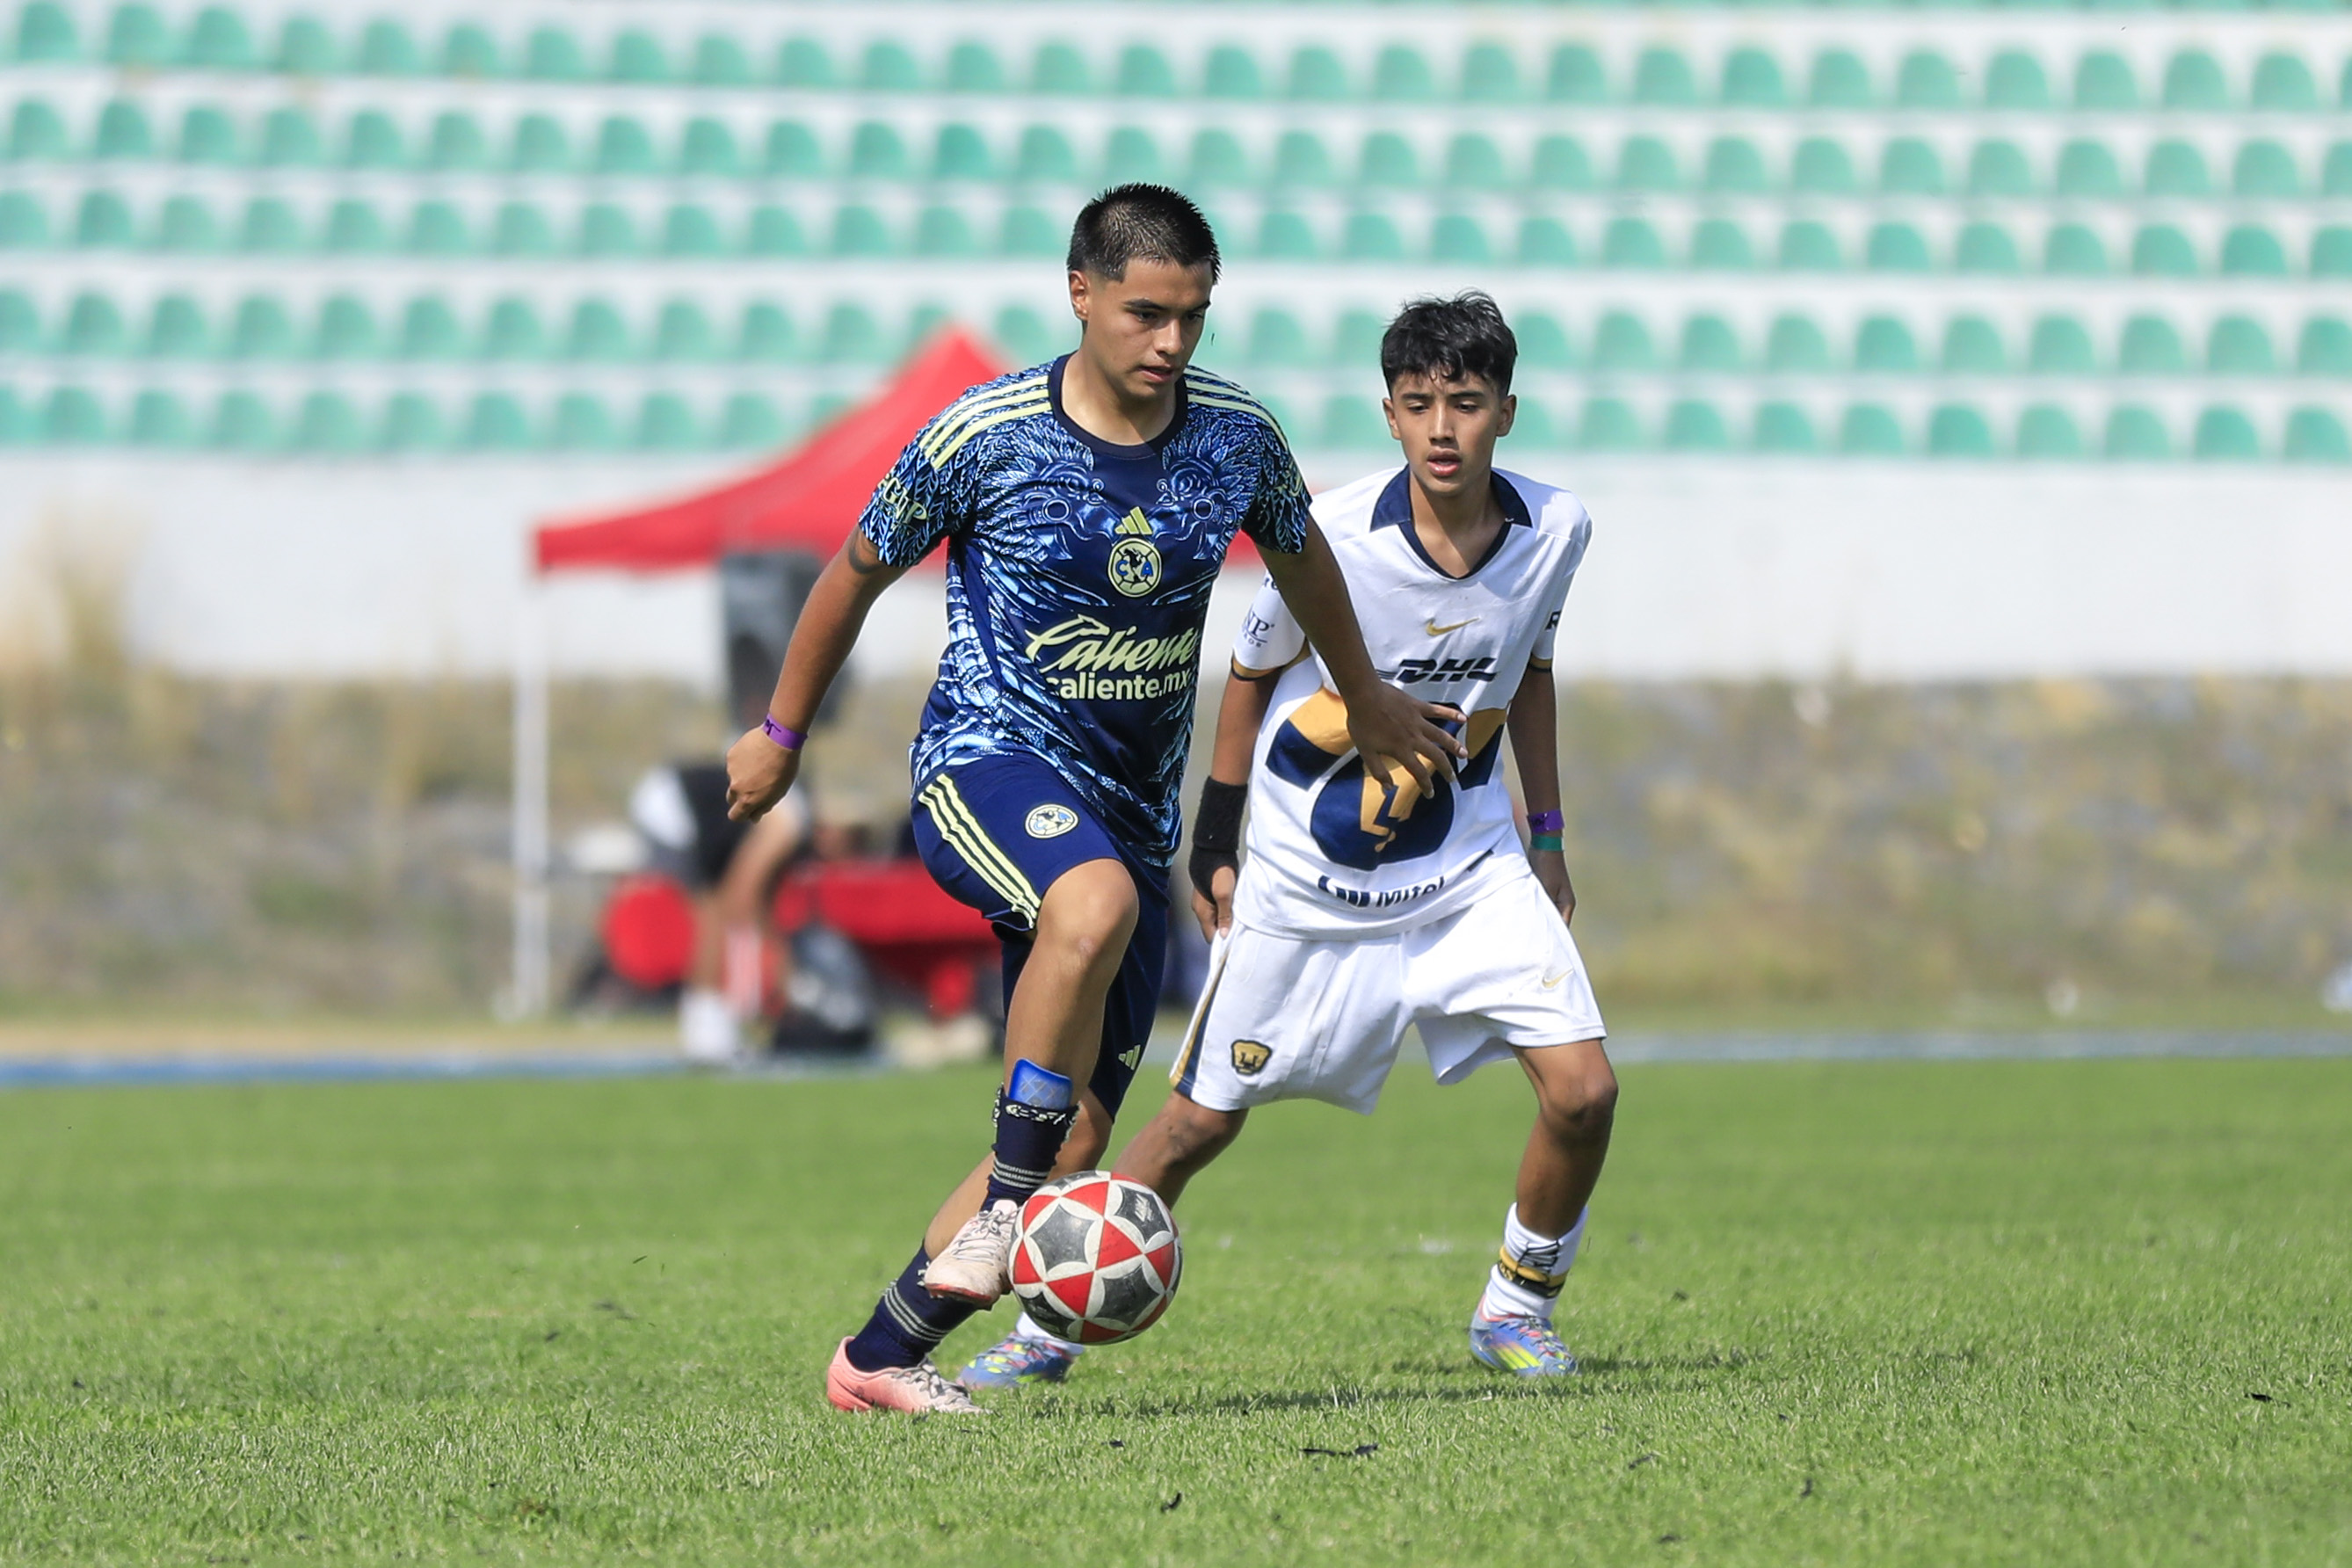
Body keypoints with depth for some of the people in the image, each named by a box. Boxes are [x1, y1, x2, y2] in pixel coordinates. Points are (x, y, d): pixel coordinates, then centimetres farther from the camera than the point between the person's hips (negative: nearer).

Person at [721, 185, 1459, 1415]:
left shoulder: (1236, 436, -1)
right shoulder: (989, 435, -11)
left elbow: (1300, 554, 21)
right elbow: (858, 570, 4)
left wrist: (1365, 701, 35)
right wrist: (780, 735, 14)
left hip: (1130, 804, 5)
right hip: (985, 762, -5)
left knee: (1074, 1144, -1)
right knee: (1095, 899, -40)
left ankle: (878, 1357, 12)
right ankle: (1000, 1212, -31)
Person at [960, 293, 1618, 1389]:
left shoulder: (1553, 530, -10)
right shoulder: (1331, 537, -21)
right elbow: (1253, 670, -3)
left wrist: (1546, 834, 13)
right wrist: (1213, 843, 1)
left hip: (1468, 868, 3)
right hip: (1305, 879, -3)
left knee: (1581, 1090, -13)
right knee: (1203, 1118, 2)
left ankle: (1517, 1309, 10)